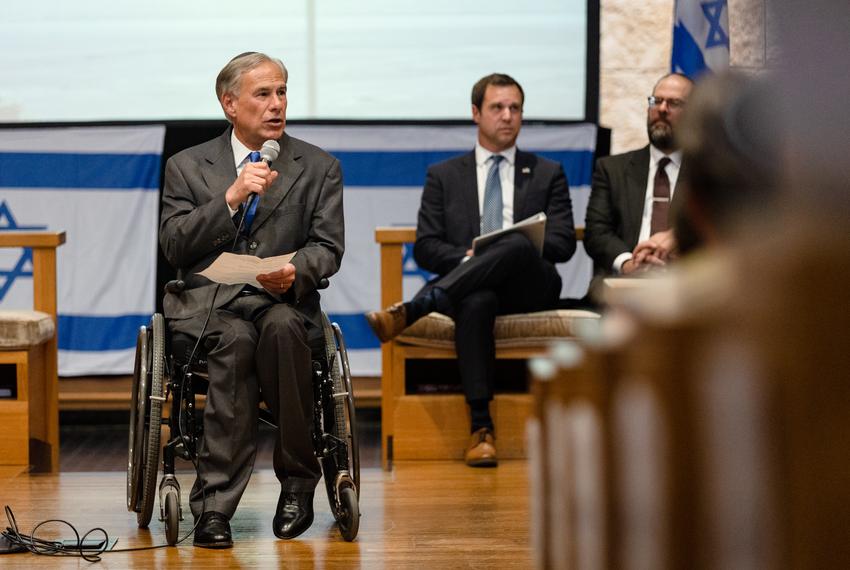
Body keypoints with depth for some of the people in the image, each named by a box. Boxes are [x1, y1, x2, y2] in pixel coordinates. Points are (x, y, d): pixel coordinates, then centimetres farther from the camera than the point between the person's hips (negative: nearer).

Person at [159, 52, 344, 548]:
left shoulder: (319, 167, 14)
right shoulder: (187, 167, 12)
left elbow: (328, 247, 5)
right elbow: (174, 246, 1)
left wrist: (295, 271, -18)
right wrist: (231, 198, -11)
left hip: (284, 300, 1)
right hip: (208, 298, 0)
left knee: (281, 328, -36)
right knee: (236, 339, -35)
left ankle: (297, 479, -24)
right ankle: (214, 506, -37)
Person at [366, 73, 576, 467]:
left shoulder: (548, 174, 20)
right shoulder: (444, 176, 19)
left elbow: (563, 243, 8)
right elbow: (425, 248, 9)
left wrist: (521, 247, -13)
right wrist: (467, 257, -12)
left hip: (529, 286, 1)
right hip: (470, 284, 0)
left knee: (518, 244, -36)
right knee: (476, 303, -40)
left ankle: (410, 310, -42)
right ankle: (481, 427, -42)